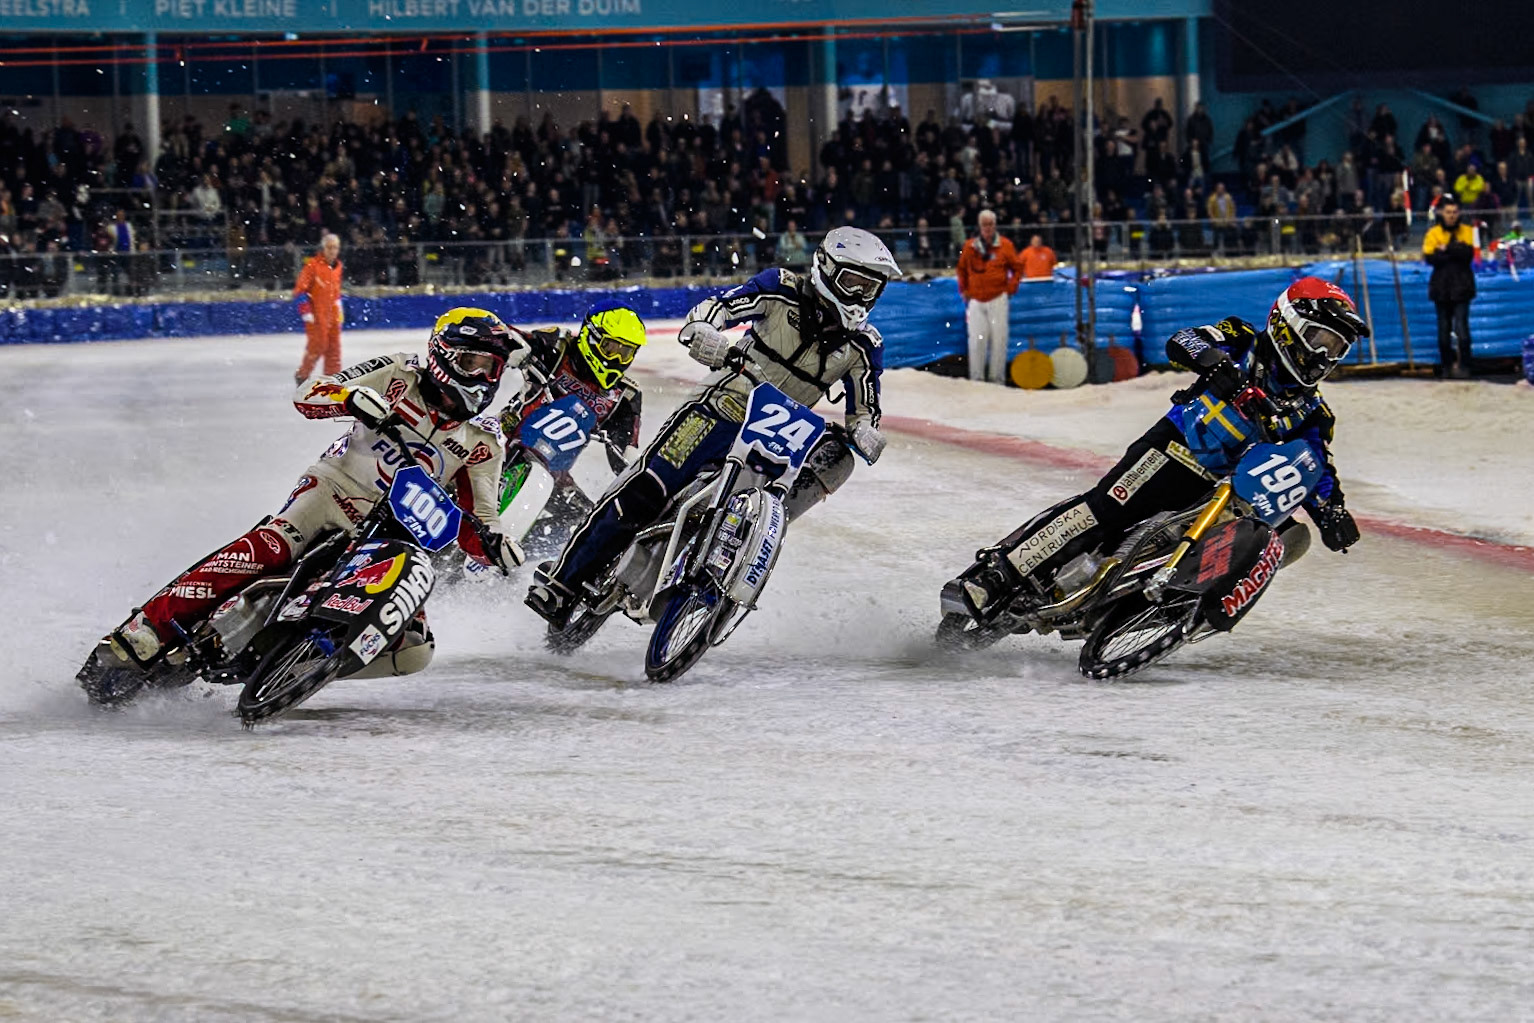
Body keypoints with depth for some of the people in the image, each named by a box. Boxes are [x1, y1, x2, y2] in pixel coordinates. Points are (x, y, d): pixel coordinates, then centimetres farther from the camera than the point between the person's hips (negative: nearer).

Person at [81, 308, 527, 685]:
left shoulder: (484, 444, 8)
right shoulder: (400, 376, 1)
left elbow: (472, 519, 10)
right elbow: (308, 394, -3)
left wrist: (491, 541, -14)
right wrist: (350, 396, -25)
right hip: (331, 492, -4)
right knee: (262, 551, -32)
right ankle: (137, 640, -33)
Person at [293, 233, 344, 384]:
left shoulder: (337, 266, 10)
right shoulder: (312, 265, -14)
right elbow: (300, 289, -14)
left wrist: (339, 307, 24)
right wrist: (305, 311, -18)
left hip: (332, 313, 7)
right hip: (316, 314, -7)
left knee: (334, 345, 7)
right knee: (318, 344, -8)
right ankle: (302, 376, 7)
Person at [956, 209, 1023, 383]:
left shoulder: (1005, 246, 3)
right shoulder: (970, 247, 6)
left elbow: (1017, 268, 10)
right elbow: (962, 269, 19)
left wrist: (1010, 288, 0)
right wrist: (964, 291, 11)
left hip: (998, 299, -1)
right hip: (976, 300, 1)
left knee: (998, 339, -2)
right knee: (976, 340, -3)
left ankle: (997, 377, 3)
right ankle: (976, 378, 1)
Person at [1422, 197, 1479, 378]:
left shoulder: (1467, 232, 5)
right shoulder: (1433, 233, 6)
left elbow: (1469, 253, -11)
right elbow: (1429, 258, -7)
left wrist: (1446, 249, -15)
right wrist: (1456, 251, -15)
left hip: (1461, 288, -2)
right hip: (1441, 287, 2)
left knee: (1461, 327, -12)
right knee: (1443, 329, 6)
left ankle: (1464, 366, -8)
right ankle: (1446, 366, 13)